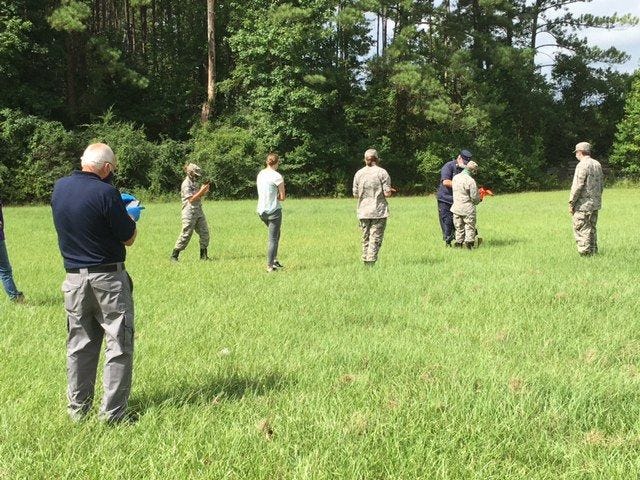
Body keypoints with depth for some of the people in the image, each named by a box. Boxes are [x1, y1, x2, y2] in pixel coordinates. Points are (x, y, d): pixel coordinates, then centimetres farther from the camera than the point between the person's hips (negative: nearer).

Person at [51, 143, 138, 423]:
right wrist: (130, 218, 11)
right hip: (108, 278, -6)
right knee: (119, 346, 2)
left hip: (74, 278, 6)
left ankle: (78, 408, 22)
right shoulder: (105, 192, -17)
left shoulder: (59, 187, 3)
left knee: (79, 345, 15)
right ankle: (112, 413, 2)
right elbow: (129, 238, -10)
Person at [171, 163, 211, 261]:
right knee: (186, 235, -8)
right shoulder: (186, 184, -12)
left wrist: (205, 190, 1)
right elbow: (191, 199, -18)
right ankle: (174, 255, 0)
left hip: (198, 211, 8)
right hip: (189, 212, -8)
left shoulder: (195, 183, 14)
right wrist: (201, 191, -20)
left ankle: (203, 255, 12)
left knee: (205, 233, 4)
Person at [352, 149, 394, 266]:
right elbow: (387, 193, -10)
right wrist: (391, 191, 12)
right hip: (379, 211, -3)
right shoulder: (382, 172, -6)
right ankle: (371, 263, -8)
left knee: (365, 238, 13)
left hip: (363, 211, 3)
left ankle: (366, 262, 15)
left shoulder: (359, 173, 3)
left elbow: (355, 194, 6)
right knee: (376, 239, -2)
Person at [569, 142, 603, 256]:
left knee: (580, 229, -4)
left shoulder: (582, 165, -15)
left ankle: (585, 254, -6)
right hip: (595, 203, 9)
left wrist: (571, 203, -12)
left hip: (584, 204, -9)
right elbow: (601, 184, 17)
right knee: (591, 229, 17)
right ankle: (593, 252, 20)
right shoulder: (597, 164, 12)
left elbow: (577, 186, -18)